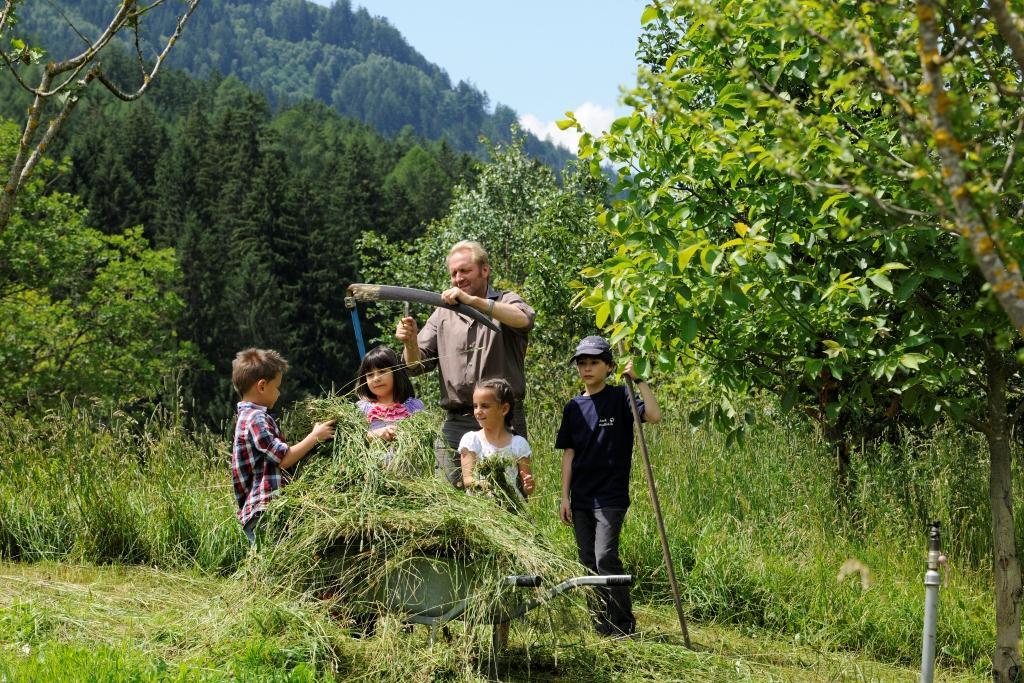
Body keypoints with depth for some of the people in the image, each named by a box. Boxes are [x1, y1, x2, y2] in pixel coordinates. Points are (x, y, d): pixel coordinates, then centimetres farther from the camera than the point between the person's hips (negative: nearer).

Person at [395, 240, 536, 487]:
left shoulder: (507, 302, 5)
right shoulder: (443, 314, 15)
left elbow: (524, 319, -20)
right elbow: (417, 366, 11)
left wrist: (473, 301, -27)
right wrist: (410, 342, -12)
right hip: (456, 424, 3)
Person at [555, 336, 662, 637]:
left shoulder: (619, 398, -4)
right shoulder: (573, 408, 9)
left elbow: (654, 415, -21)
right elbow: (569, 454, 11)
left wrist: (639, 379, -24)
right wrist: (565, 496, 8)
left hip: (611, 496, -6)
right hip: (581, 498, 6)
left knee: (605, 558, -15)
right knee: (588, 562, 8)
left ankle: (624, 626, -5)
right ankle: (602, 625, 18)